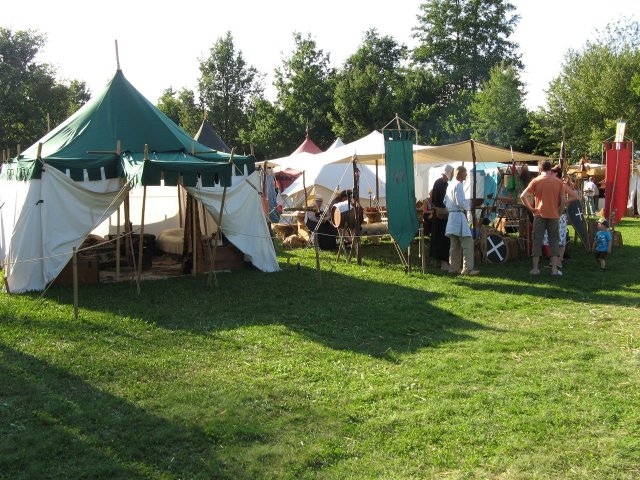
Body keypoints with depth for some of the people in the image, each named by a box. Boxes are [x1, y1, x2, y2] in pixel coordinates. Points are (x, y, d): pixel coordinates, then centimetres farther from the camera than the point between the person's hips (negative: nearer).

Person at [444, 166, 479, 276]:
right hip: (459, 216, -10)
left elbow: (445, 201, 20)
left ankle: (453, 268, 15)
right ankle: (467, 269, -9)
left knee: (455, 244, 13)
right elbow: (460, 202, -20)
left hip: (451, 216, 10)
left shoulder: (450, 185, 15)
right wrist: (468, 204, -2)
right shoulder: (458, 185, -13)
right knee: (467, 243, -8)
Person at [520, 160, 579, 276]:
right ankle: (554, 269, 4)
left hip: (539, 215, -1)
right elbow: (563, 200, -3)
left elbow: (523, 196, -10)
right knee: (554, 241, 8)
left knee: (537, 241, 6)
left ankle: (535, 268, 6)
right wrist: (559, 209, 11)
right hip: (554, 215, 1)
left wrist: (531, 208, -1)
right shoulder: (558, 182, 0)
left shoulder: (536, 181, -3)